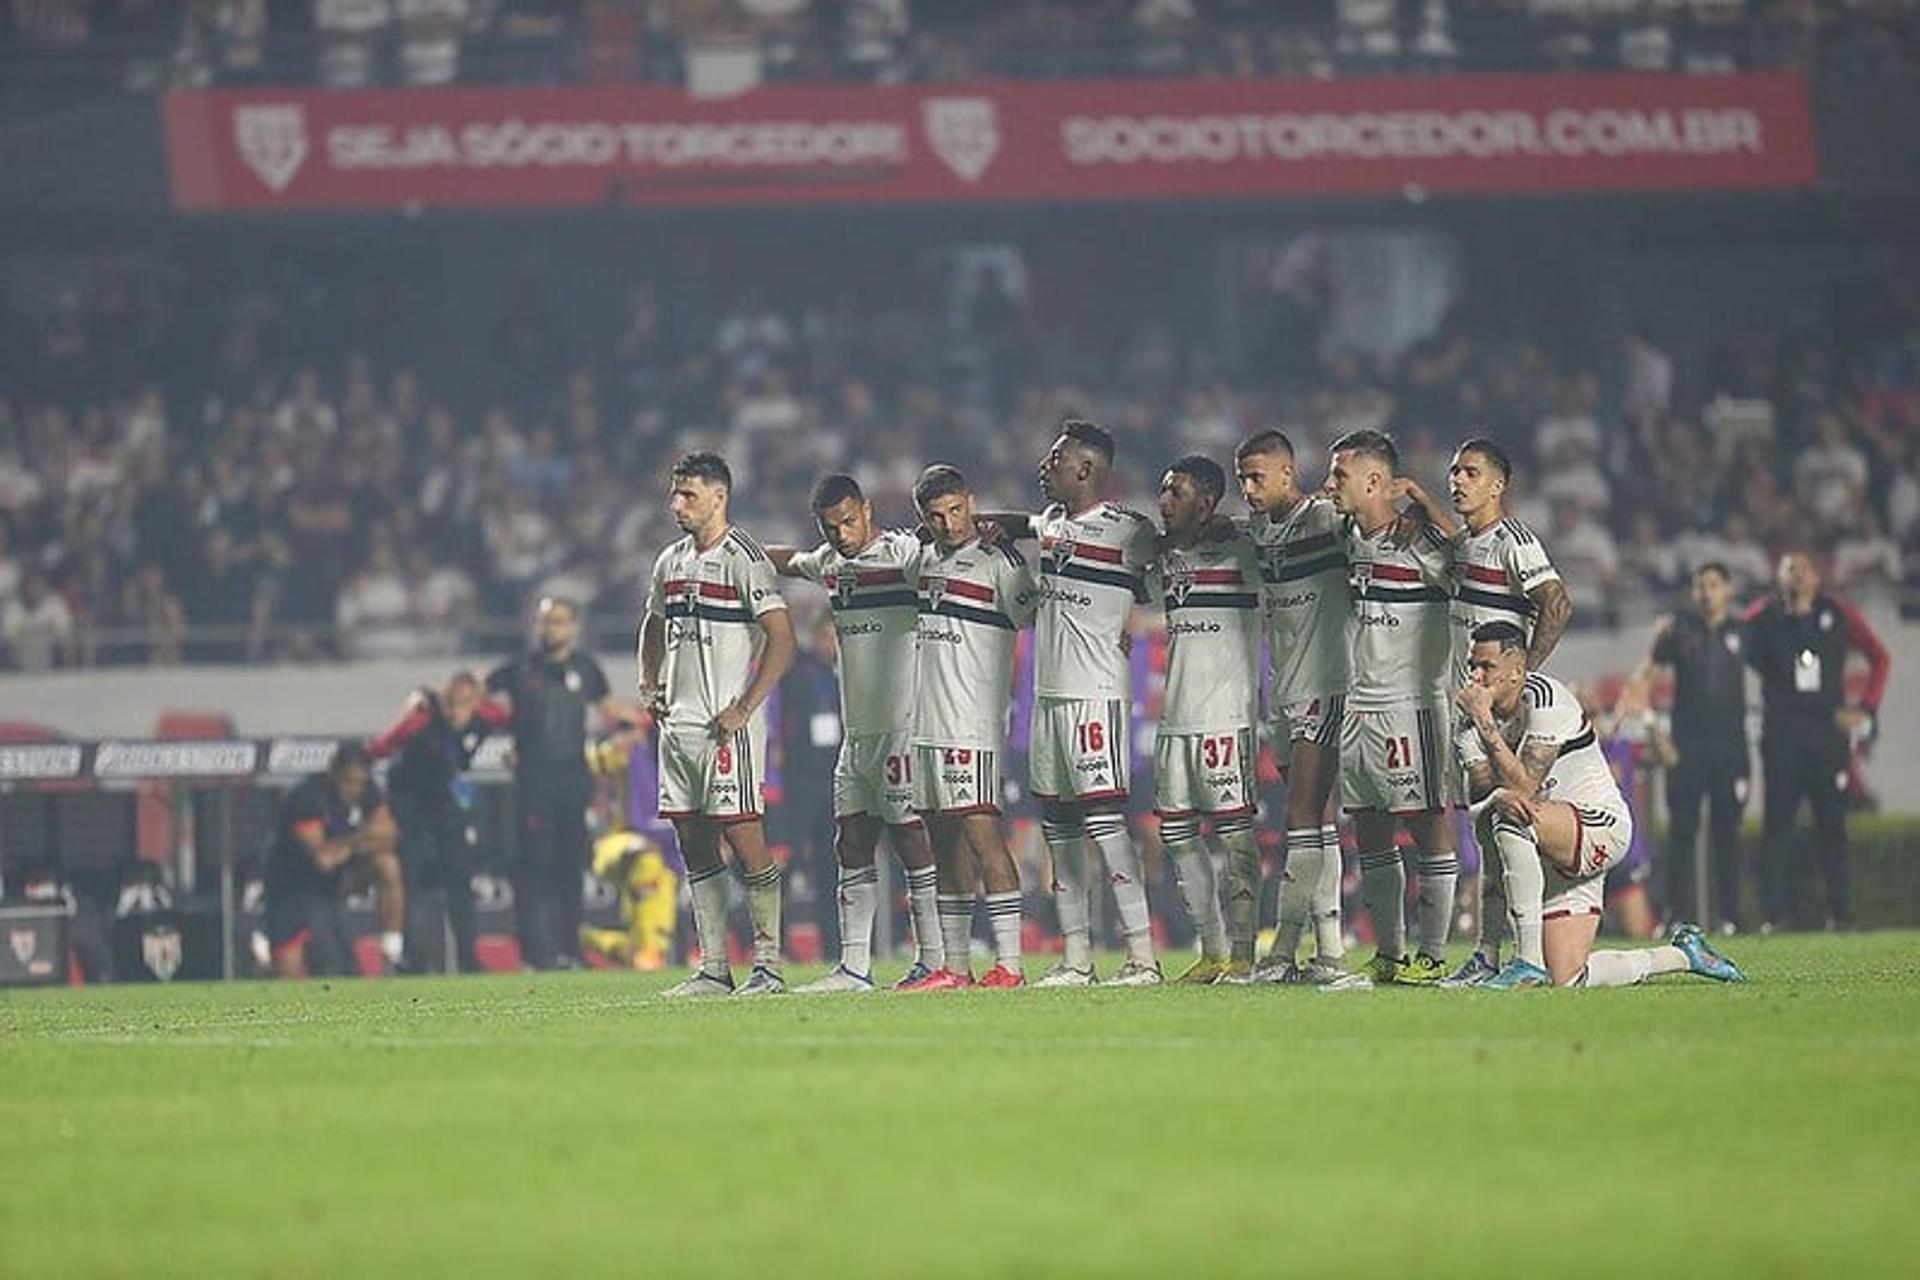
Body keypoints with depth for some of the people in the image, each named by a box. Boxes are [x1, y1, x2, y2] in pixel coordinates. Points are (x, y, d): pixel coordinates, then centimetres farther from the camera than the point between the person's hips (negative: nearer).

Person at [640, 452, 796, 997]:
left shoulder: (742, 558, -9)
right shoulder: (671, 562, 15)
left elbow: (782, 640, -14)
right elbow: (654, 627, 31)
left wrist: (744, 709, -17)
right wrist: (649, 686, 15)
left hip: (725, 723, -8)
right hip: (677, 722, 8)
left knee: (744, 837, -9)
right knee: (695, 846, 7)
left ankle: (768, 964, -6)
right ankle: (714, 968, 11)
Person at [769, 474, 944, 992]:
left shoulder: (904, 553, -9)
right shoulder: (828, 562, 14)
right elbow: (788, 561, 34)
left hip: (902, 726, -8)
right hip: (856, 731, 8)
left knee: (913, 841, -5)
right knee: (852, 845, 6)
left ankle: (934, 961, -1)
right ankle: (853, 966, 8)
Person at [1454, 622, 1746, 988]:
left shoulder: (1544, 698, -16)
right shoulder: (1473, 723, 4)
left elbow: (1524, 784, -25)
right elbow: (1476, 802, -9)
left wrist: (1485, 721, -29)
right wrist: (1499, 798, -32)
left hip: (1601, 827, -7)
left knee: (1512, 818, -35)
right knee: (1568, 982, -4)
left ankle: (1528, 962, -31)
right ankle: (1682, 955, 21)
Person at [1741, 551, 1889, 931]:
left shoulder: (1838, 614, 7)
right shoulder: (1763, 616, 4)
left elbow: (1879, 657, 13)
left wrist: (1865, 709, 6)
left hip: (1829, 730, 1)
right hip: (1781, 734, -1)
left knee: (1832, 821, 3)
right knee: (1777, 821, -2)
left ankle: (1839, 909, 6)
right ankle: (1775, 910, 0)